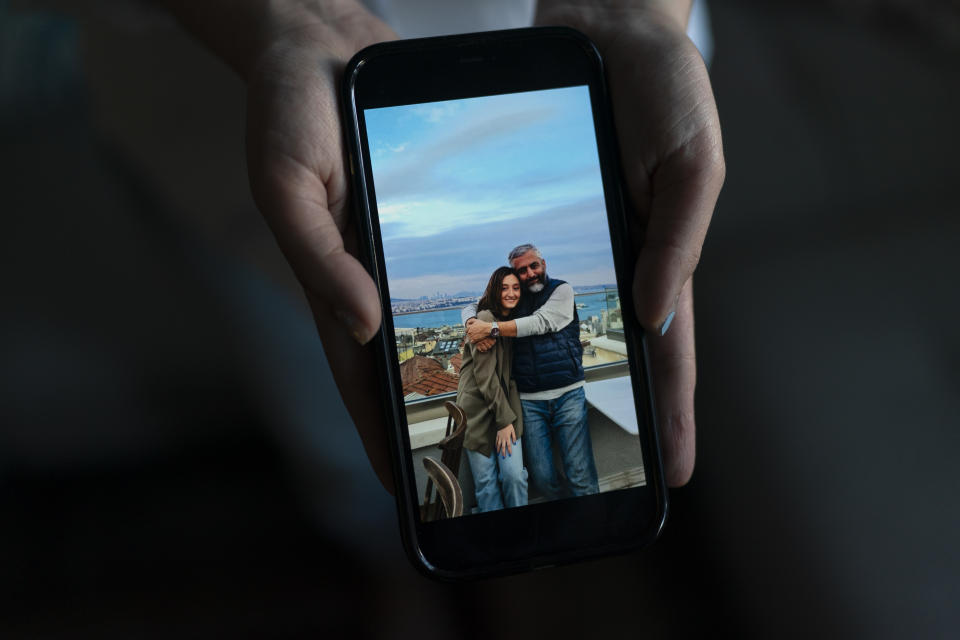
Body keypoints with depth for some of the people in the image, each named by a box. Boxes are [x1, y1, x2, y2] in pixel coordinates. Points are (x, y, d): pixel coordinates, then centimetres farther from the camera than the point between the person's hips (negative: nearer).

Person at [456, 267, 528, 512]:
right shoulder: (484, 320, -11)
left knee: (514, 475, -7)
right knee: (486, 483, -2)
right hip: (479, 409, -5)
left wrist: (511, 416, 5)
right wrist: (504, 419, -13)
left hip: (508, 407, 5)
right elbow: (485, 376, -14)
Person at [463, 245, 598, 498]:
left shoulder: (561, 290, 3)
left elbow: (540, 323, -12)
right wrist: (475, 324, -6)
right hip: (530, 401, 3)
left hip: (567, 394, -3)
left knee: (581, 477, -9)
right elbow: (470, 309, 19)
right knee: (543, 478, -3)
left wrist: (490, 328, -17)